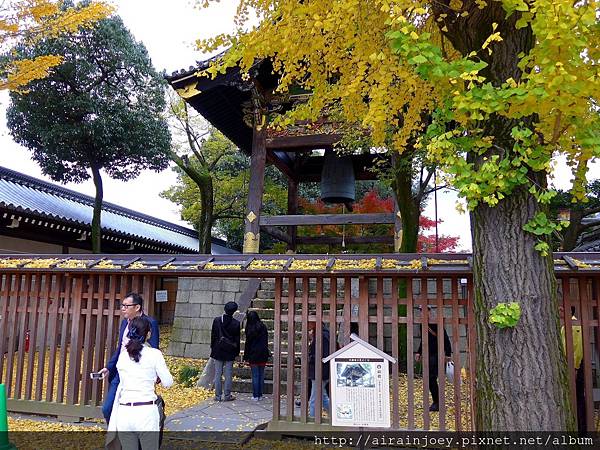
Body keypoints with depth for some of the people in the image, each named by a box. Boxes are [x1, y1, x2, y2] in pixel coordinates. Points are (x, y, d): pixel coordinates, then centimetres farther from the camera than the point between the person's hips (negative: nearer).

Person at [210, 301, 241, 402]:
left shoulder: (217, 320, -4)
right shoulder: (236, 323, -8)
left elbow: (213, 335, 2)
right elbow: (237, 339, -2)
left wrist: (212, 347, 13)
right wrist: (237, 352, 8)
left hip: (218, 351, 1)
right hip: (230, 352, -1)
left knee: (218, 374, 7)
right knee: (228, 374, 6)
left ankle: (218, 395, 11)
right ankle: (227, 395, 9)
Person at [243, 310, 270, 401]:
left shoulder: (250, 329, -11)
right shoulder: (263, 327, 2)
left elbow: (248, 343, -8)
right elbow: (266, 341, 9)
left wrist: (246, 356, 0)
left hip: (253, 355, -4)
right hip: (263, 354, 4)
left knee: (255, 376, 3)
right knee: (261, 375, 11)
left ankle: (255, 396, 7)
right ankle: (260, 395, 16)